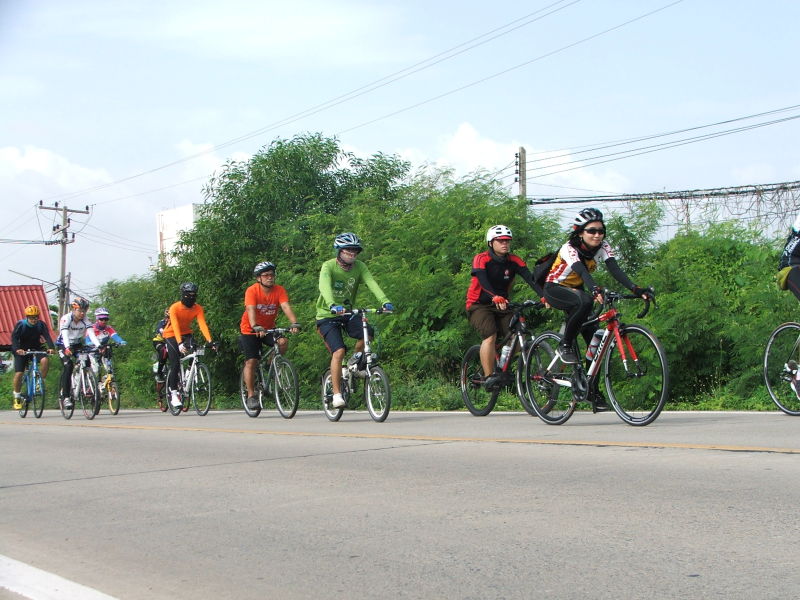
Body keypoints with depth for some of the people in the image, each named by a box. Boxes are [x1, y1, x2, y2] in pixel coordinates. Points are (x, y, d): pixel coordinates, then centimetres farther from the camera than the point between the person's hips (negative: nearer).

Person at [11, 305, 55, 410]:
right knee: (18, 374, -12)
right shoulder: (21, 325, -14)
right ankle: (17, 396, 9)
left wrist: (50, 347, -38)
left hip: (36, 350, 1)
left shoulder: (41, 325, -8)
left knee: (45, 360, -29)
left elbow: (47, 336, -19)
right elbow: (14, 337, -24)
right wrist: (17, 349, -43)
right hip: (21, 351, -1)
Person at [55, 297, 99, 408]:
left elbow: (91, 334, -23)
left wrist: (98, 346, -40)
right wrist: (67, 348, -53)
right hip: (64, 345, -4)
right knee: (68, 367, -24)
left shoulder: (85, 320, -12)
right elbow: (65, 335, -36)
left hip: (78, 344, 4)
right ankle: (65, 397, -21)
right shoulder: (66, 318, -23)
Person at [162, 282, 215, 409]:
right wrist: (179, 343, -48)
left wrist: (209, 341, -41)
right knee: (175, 364, -14)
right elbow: (175, 326, -35)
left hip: (186, 334, 3)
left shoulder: (198, 308, -15)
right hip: (171, 335, -3)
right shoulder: (174, 307, -24)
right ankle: (174, 394, -5)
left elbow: (203, 325, -27)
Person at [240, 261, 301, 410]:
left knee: (283, 342, -24)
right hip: (250, 330, -3)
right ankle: (251, 395, -1)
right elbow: (251, 310, -34)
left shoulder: (279, 290, -12)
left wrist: (295, 324, -43)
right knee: (251, 361, -11)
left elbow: (286, 307, -26)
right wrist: (256, 328, -51)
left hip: (268, 328, 3)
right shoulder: (252, 291, -21)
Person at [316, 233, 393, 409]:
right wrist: (333, 305, -55)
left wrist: (385, 301, -39)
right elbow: (324, 286, -36)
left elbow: (372, 283, -21)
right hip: (327, 315, -4)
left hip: (347, 313, 4)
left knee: (367, 333, -23)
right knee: (339, 351, -21)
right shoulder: (328, 266, -17)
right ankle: (337, 394, -13)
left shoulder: (359, 267, -5)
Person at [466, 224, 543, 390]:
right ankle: (488, 377, -23)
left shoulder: (514, 261, -3)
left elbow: (530, 278, -17)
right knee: (490, 336, -28)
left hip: (502, 307, 5)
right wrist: (496, 298, -52)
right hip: (479, 306, -5)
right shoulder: (481, 259, -16)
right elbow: (483, 280, -33)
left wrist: (543, 296, -36)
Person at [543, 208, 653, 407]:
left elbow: (615, 270, -24)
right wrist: (595, 290, -63)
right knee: (585, 301, -38)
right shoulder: (569, 249, -26)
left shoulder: (603, 247, -11)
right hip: (555, 289, -6)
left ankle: (593, 390, 2)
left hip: (576, 290, 6)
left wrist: (636, 289, -41)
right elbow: (582, 271, -44)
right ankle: (565, 345, -21)